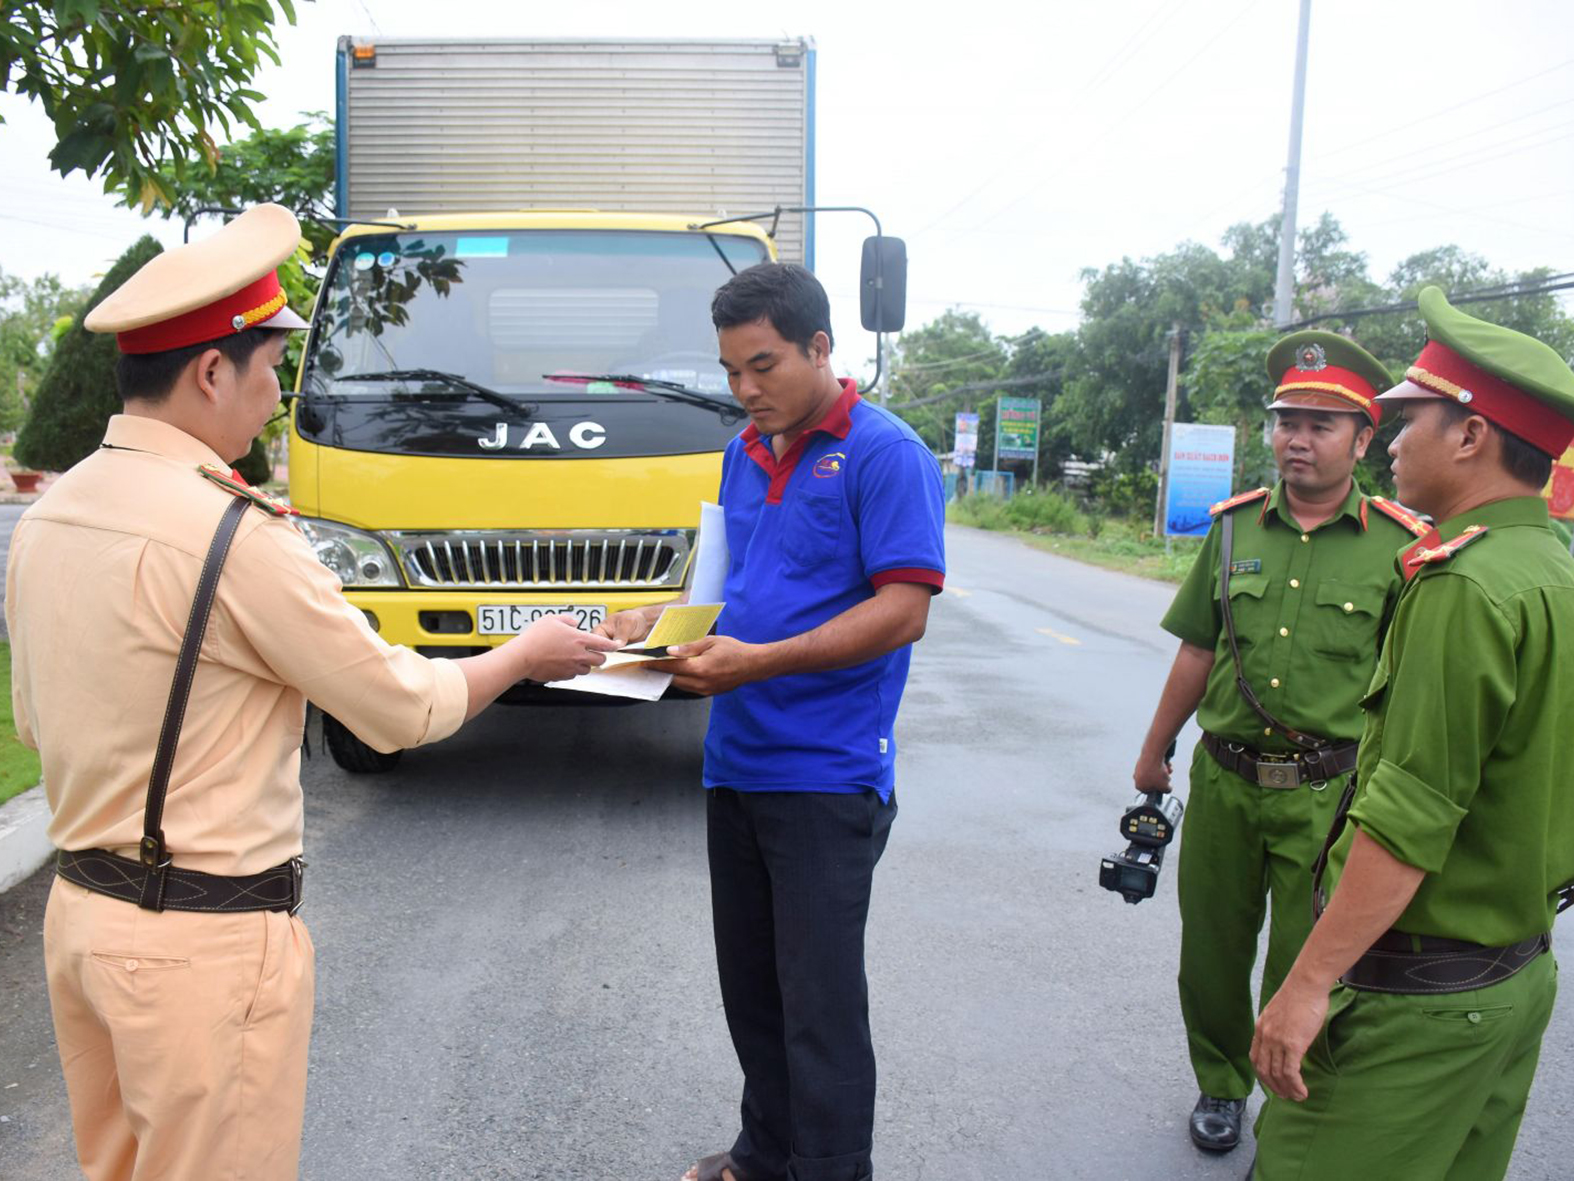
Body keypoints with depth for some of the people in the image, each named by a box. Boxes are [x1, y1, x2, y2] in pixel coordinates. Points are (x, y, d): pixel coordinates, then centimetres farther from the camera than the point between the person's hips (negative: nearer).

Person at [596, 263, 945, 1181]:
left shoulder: (885, 454, -10)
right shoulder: (744, 455, 12)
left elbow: (902, 611, -18)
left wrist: (758, 661, -24)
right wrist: (656, 617, 3)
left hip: (827, 777, -7)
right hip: (735, 762, 8)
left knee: (819, 1004, 1)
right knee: (750, 986, 18)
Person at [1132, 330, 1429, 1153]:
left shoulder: (1398, 546, -6)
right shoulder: (1235, 526, 4)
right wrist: (1154, 752, 15)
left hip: (1329, 792, -3)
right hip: (1223, 781, 3)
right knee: (1211, 948, 16)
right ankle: (1220, 1086, 40)